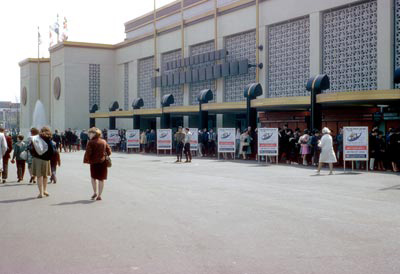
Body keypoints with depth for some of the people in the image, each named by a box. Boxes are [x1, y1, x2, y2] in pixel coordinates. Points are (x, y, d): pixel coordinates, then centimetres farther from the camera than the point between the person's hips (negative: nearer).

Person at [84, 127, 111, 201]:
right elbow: (109, 151, 9)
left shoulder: (91, 142, -10)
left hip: (94, 162, -4)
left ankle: (95, 192, 16)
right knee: (101, 179, 6)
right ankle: (99, 195, 9)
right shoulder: (104, 141, 6)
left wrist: (86, 161, -2)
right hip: (103, 162, 4)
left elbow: (88, 153, -13)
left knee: (93, 177, 18)